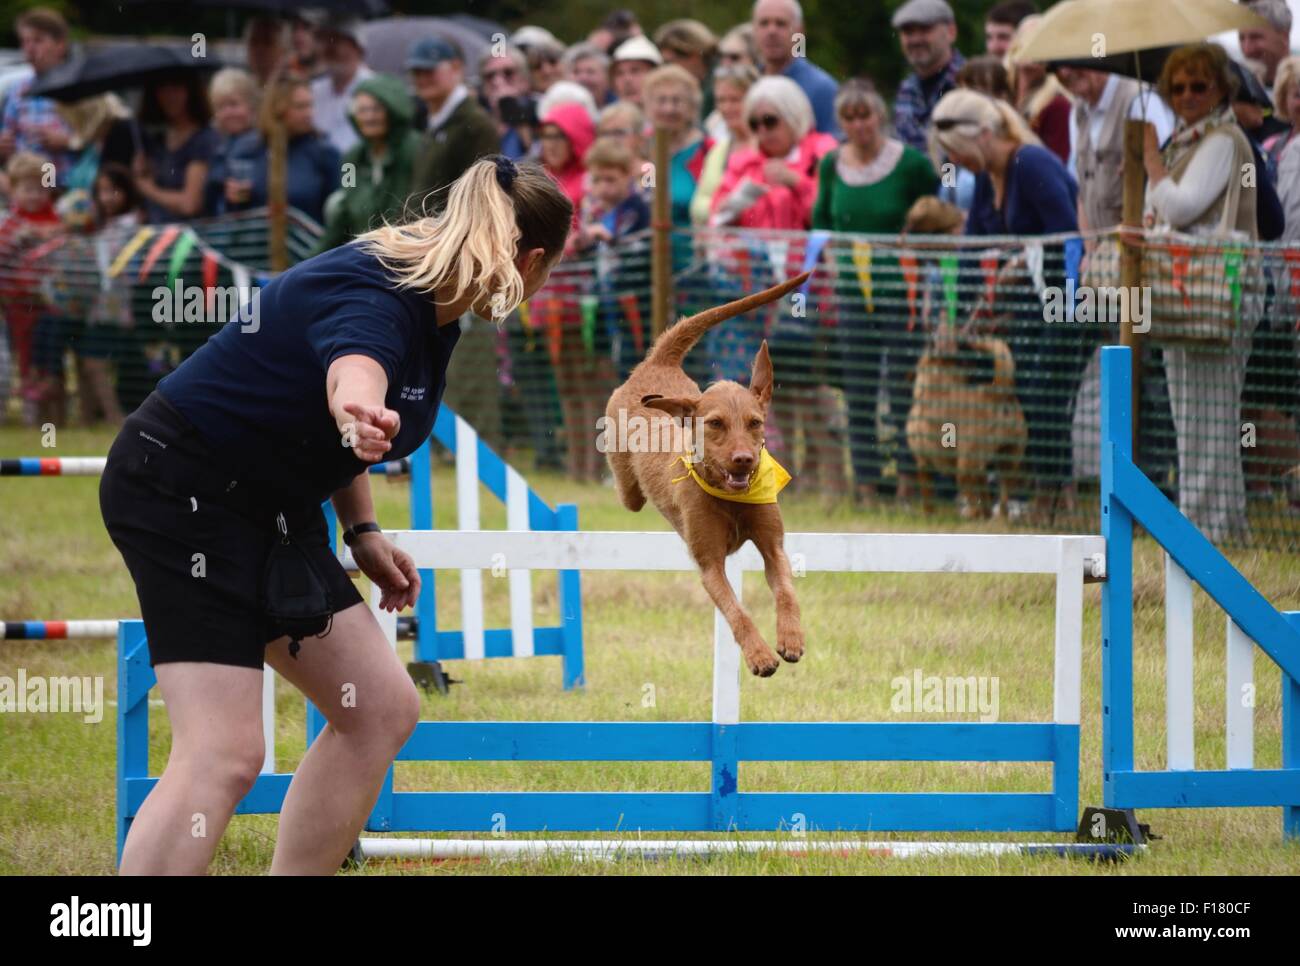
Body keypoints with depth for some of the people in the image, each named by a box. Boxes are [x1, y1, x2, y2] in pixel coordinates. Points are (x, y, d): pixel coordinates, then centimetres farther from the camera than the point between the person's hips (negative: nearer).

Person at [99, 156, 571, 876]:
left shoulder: (436, 308, 5)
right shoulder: (374, 297, -25)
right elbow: (353, 371, -52)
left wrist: (363, 531, 11)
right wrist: (363, 418, -74)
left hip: (268, 506, 10)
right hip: (182, 489, -10)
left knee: (382, 710, 9)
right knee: (222, 754, -20)